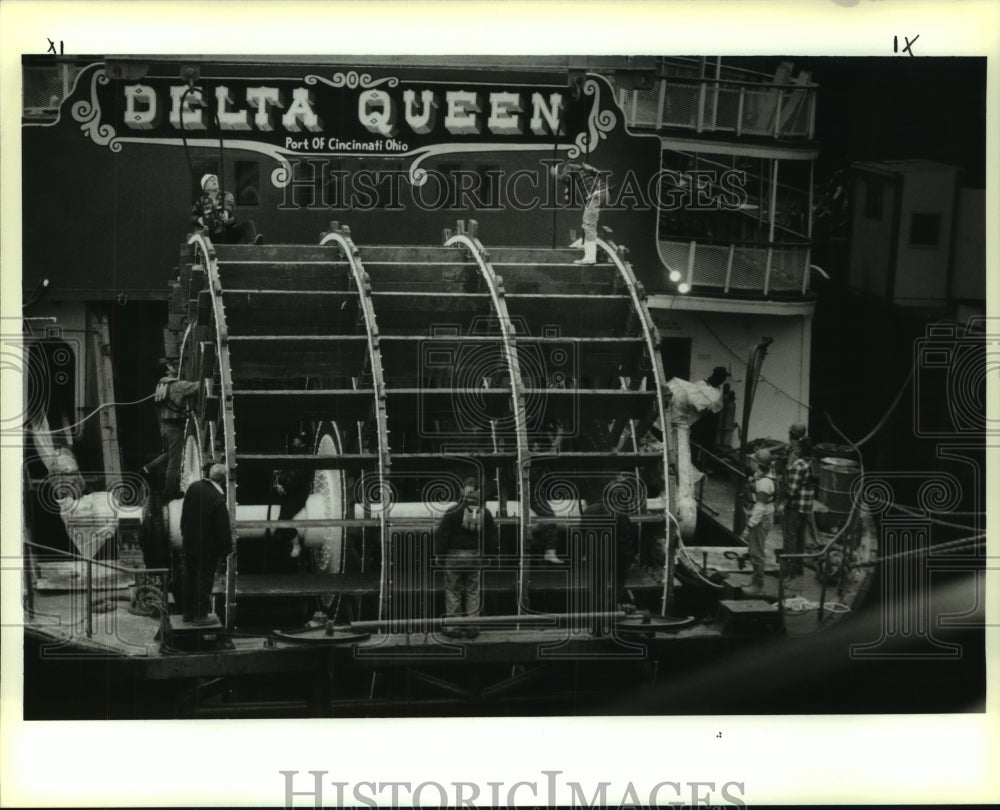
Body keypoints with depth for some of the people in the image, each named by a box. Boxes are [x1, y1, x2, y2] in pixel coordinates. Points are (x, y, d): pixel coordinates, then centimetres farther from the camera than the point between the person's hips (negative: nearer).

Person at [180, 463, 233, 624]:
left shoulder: (194, 487, -4)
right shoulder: (218, 499, -24)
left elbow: (184, 513, 8)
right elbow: (223, 528, -18)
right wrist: (227, 549, -6)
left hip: (189, 542, 7)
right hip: (208, 547, -7)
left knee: (189, 576, 17)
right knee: (204, 579, 5)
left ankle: (188, 612, 27)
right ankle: (200, 615, 11)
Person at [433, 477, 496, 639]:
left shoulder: (453, 512, -12)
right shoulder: (484, 513, -2)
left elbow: (442, 535, -9)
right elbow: (492, 533, 8)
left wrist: (439, 554, 1)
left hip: (454, 556, -3)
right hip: (475, 557, 3)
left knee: (453, 593, 6)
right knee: (473, 593, 11)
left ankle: (453, 628, 7)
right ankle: (472, 627, 12)